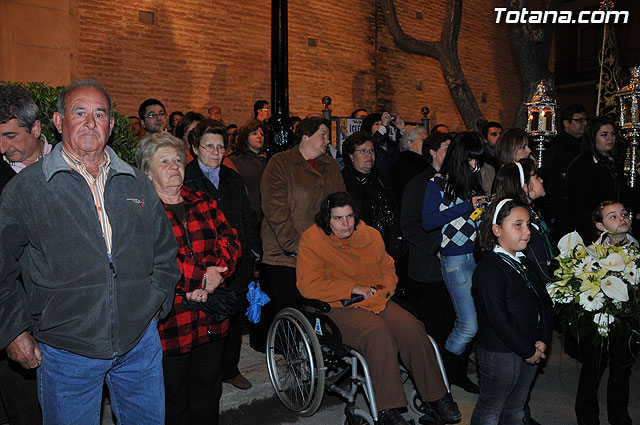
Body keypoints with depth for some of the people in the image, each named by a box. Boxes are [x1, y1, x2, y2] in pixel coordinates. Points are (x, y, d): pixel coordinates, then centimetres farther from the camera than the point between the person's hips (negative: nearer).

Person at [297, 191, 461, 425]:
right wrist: (353, 288, -13)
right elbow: (308, 285, -12)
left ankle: (437, 396, -7)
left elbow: (387, 267, 27)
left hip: (378, 301, 5)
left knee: (411, 327, -22)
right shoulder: (312, 240, -4)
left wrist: (386, 287, 4)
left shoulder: (370, 235, 12)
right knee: (378, 332, -33)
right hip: (340, 308, -5)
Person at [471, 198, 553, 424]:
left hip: (530, 351, 8)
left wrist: (542, 341, -3)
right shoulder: (489, 269, -20)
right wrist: (528, 351, -16)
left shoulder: (525, 263, 9)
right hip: (499, 353, -8)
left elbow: (545, 302, 10)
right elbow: (499, 319, -24)